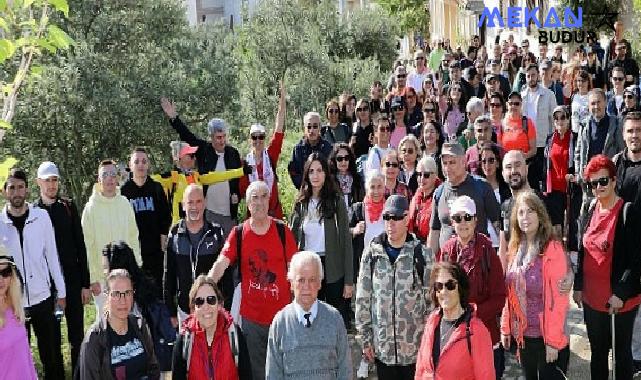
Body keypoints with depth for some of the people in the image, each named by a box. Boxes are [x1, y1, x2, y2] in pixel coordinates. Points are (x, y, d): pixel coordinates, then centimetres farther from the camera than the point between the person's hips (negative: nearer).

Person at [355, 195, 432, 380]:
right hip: (382, 348, 2)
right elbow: (363, 299, 5)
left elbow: (431, 300, 0)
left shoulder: (421, 254, -4)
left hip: (415, 348, -1)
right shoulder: (372, 253, 0)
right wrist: (365, 339, 3)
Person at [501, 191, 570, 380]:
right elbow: (509, 294, 9)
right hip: (522, 335, 6)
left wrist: (553, 340, -17)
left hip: (546, 337, -6)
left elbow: (558, 298, -16)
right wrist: (505, 328, 7)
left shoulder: (552, 249, -15)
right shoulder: (515, 249, 5)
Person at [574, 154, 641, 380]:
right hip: (592, 298, 5)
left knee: (622, 351, 9)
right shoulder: (590, 212, 5)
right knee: (597, 351, 16)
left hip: (620, 300, -5)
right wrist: (578, 286, 10)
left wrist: (621, 293, -18)